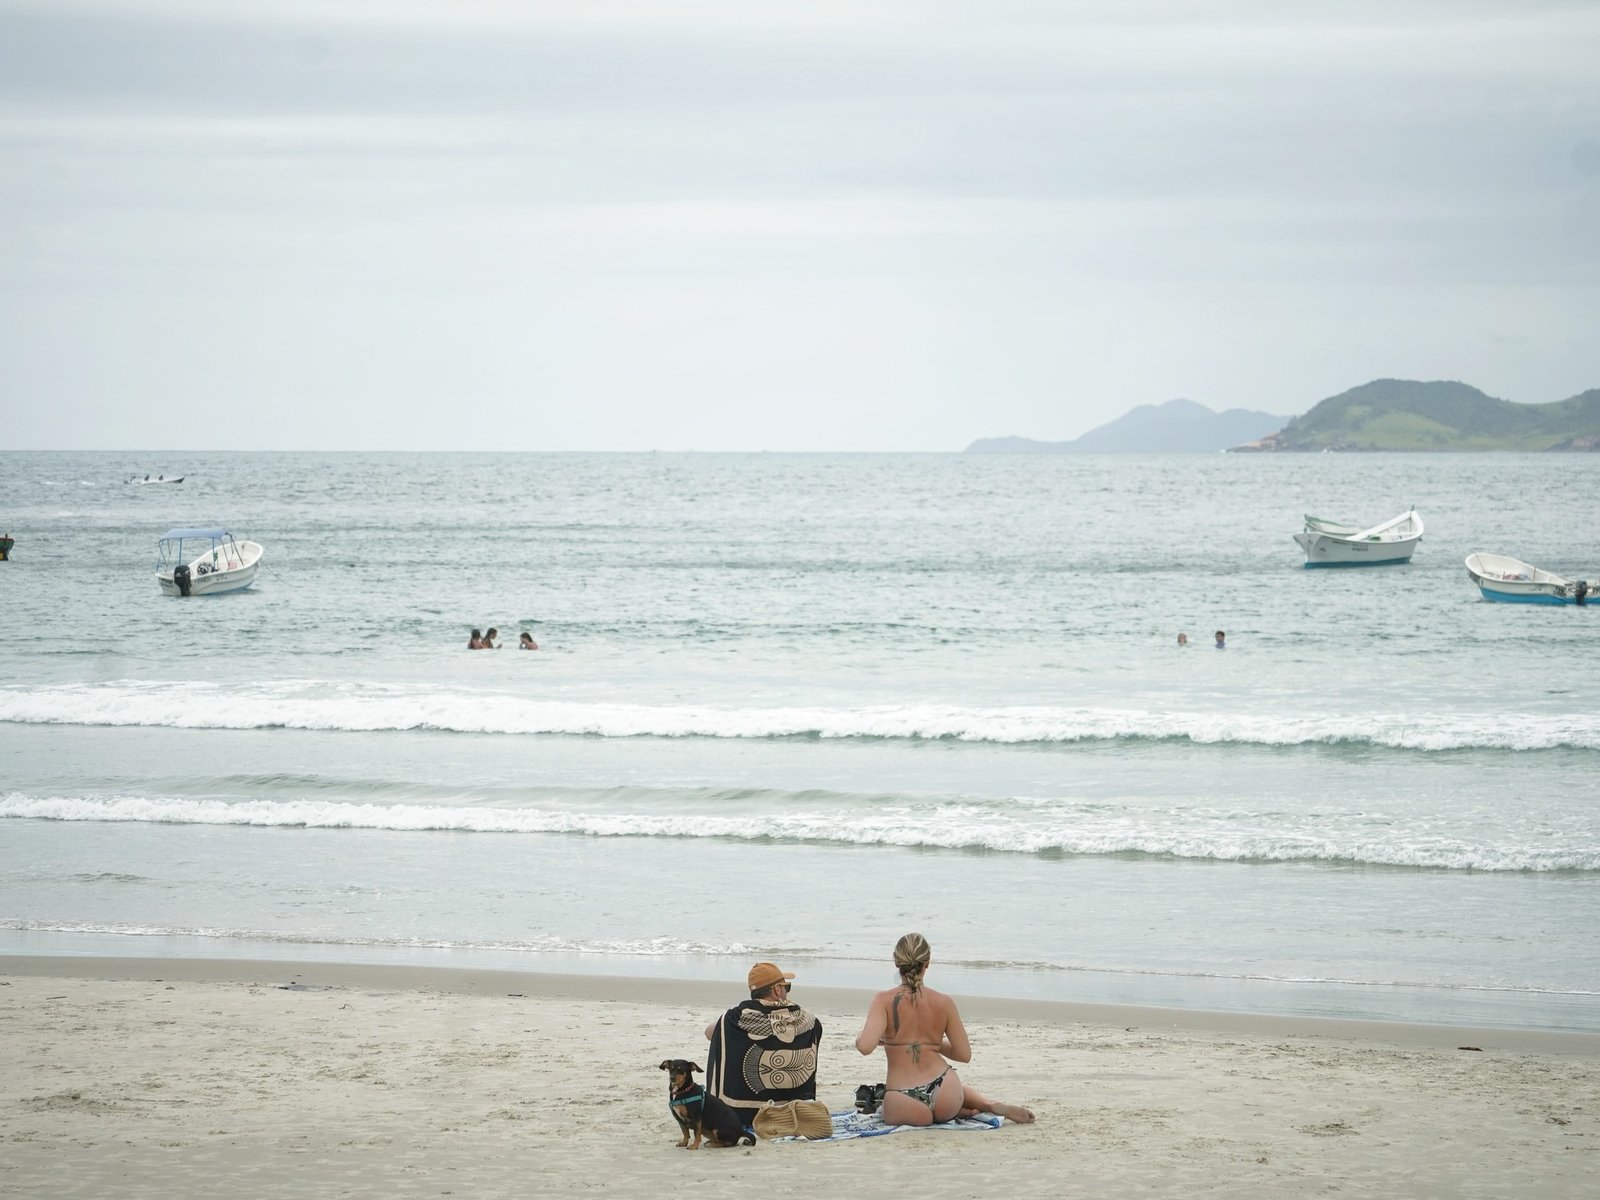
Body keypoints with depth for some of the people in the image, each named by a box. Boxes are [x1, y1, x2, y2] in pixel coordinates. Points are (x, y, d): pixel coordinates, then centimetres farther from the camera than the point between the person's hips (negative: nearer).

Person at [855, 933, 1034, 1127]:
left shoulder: (884, 1001, -9)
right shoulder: (944, 1003, -1)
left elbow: (865, 1046, -21)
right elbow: (964, 1055, 4)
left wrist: (859, 1035, 3)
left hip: (905, 1109, -4)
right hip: (945, 1101, 4)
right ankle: (992, 1105, 11)